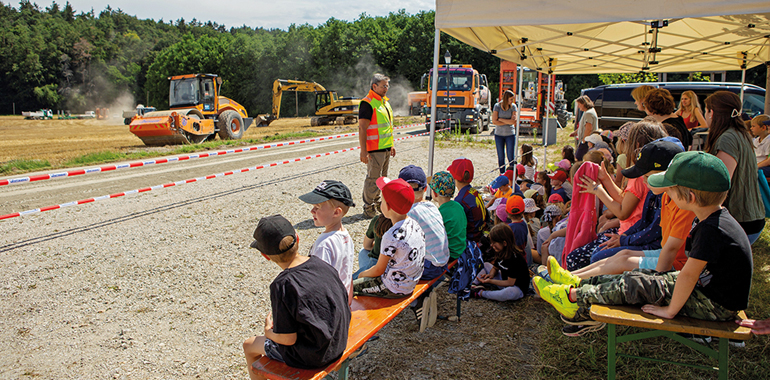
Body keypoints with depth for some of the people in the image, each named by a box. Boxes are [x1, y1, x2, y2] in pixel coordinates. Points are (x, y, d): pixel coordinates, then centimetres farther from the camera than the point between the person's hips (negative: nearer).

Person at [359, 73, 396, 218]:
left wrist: (391, 145, 22)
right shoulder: (367, 103, -13)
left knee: (382, 177, 16)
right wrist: (363, 151, -22)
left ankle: (376, 203, 28)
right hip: (375, 149, -9)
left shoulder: (384, 102, 15)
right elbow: (362, 128, -17)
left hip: (386, 148, 9)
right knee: (373, 179, -4)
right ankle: (368, 209, 5)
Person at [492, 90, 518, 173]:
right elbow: (494, 121, -10)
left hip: (510, 134, 0)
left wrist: (500, 119, -10)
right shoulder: (497, 106, -4)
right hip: (499, 134, 0)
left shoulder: (513, 106, -1)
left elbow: (513, 121, -10)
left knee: (511, 157, -2)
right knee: (501, 157, 6)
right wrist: (508, 122, -10)